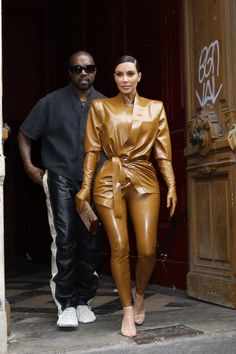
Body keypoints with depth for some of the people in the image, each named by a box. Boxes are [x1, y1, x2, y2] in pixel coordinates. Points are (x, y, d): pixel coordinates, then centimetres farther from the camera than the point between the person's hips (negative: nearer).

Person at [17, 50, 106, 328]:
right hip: (61, 179, -2)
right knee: (65, 239, -13)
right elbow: (24, 135, 9)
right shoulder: (51, 102, 2)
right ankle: (66, 305, -5)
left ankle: (83, 301, 19)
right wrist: (29, 165, -1)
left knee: (91, 242, 6)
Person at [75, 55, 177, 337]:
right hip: (110, 181, 0)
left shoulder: (155, 108, 10)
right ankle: (127, 309, 11)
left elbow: (163, 153, 8)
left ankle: (140, 294, 24)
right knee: (119, 247, -5)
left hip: (144, 180, 1)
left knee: (147, 249, -6)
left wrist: (171, 185, -2)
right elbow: (92, 150, 5)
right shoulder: (100, 107, 8)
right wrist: (85, 186, -1)